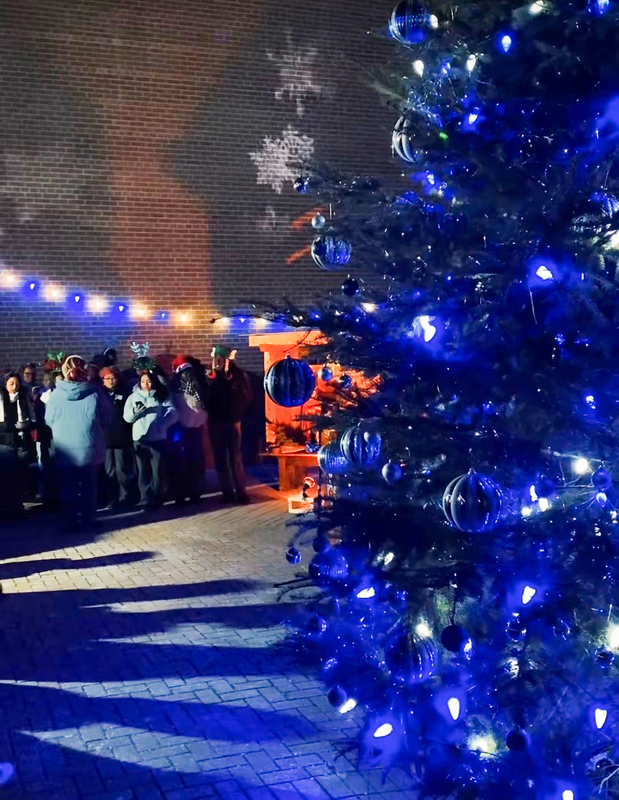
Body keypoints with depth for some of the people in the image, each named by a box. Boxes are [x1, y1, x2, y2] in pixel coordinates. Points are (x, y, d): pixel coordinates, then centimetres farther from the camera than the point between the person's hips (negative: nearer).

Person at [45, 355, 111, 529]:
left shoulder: (56, 394, -7)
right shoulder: (95, 392, -8)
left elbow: (49, 421, 4)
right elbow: (107, 418, 2)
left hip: (65, 450, 0)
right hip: (90, 449, 0)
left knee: (68, 487, 11)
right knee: (89, 486, 13)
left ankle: (71, 521, 15)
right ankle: (87, 520, 18)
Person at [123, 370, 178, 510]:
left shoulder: (162, 396, 8)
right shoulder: (133, 397, 13)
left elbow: (172, 413, -3)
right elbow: (127, 417, 5)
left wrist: (161, 425, -19)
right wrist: (135, 411, -16)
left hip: (158, 438, -1)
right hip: (140, 439, 1)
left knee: (158, 471, 1)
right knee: (144, 471, 3)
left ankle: (156, 500, 10)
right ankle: (146, 500, 8)